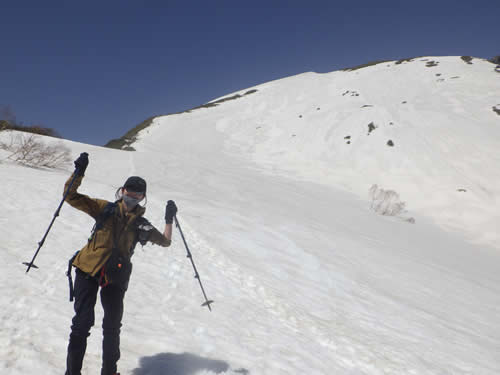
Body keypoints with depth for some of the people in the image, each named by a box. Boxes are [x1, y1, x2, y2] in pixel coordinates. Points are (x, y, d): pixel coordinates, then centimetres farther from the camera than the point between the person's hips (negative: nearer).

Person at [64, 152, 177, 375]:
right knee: (83, 323, -5)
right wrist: (79, 172, -11)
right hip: (88, 270, -2)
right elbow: (71, 197, 2)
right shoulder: (105, 209, 6)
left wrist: (169, 219, 4)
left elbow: (165, 241, 16)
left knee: (112, 327, 11)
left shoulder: (141, 225, 10)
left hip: (116, 277, 2)